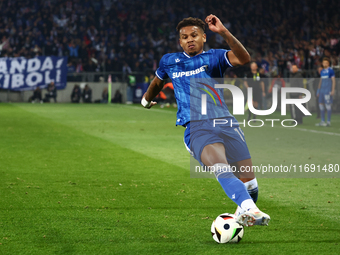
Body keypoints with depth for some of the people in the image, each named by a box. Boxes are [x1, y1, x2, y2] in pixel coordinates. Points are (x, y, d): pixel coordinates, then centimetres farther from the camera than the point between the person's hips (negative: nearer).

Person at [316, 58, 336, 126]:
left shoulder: (330, 70, -4)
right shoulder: (322, 71, 17)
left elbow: (333, 80, -6)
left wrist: (333, 90, -14)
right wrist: (318, 90, 18)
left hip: (328, 90, -7)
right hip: (322, 90, 7)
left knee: (328, 105, -9)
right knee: (321, 105, 5)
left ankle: (328, 122, -7)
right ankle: (322, 121, 10)